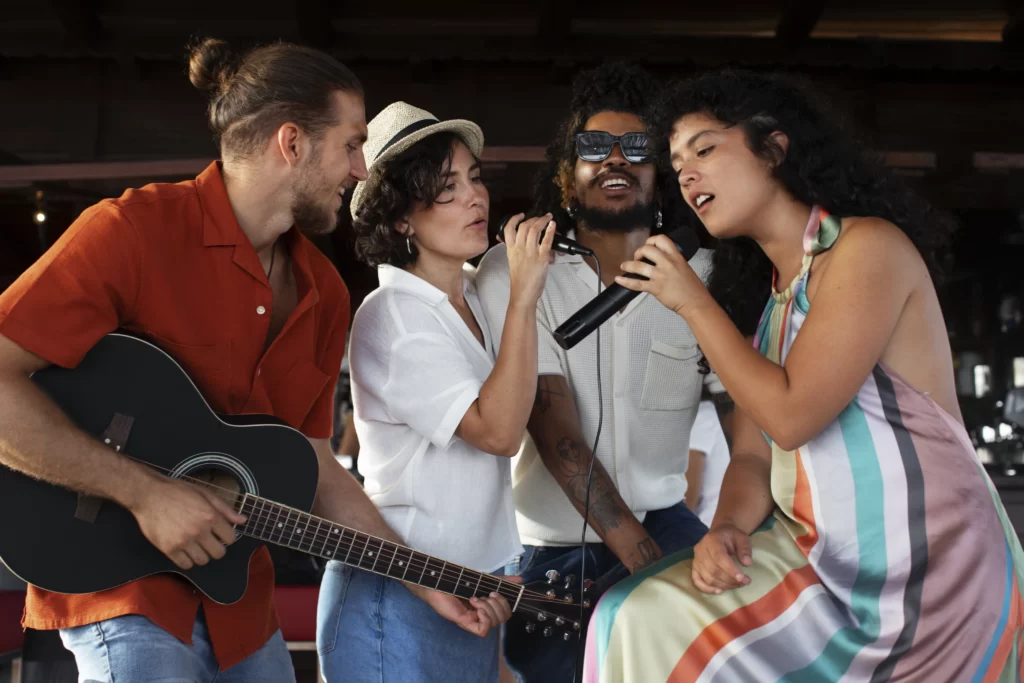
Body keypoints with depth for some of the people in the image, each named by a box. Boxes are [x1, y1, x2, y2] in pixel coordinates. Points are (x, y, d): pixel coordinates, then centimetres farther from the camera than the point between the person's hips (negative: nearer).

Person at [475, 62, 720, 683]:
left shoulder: (705, 276, -2)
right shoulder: (513, 271, -8)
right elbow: (555, 431, -17)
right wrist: (648, 564, -25)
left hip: (660, 521, 1)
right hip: (546, 547, -1)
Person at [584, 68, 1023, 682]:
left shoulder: (869, 245, -11)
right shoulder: (764, 293, 12)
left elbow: (790, 415, -18)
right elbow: (753, 455, 10)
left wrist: (693, 303, -9)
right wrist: (728, 527, -11)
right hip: (818, 562, 7)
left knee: (657, 624, -13)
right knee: (641, 619, -7)